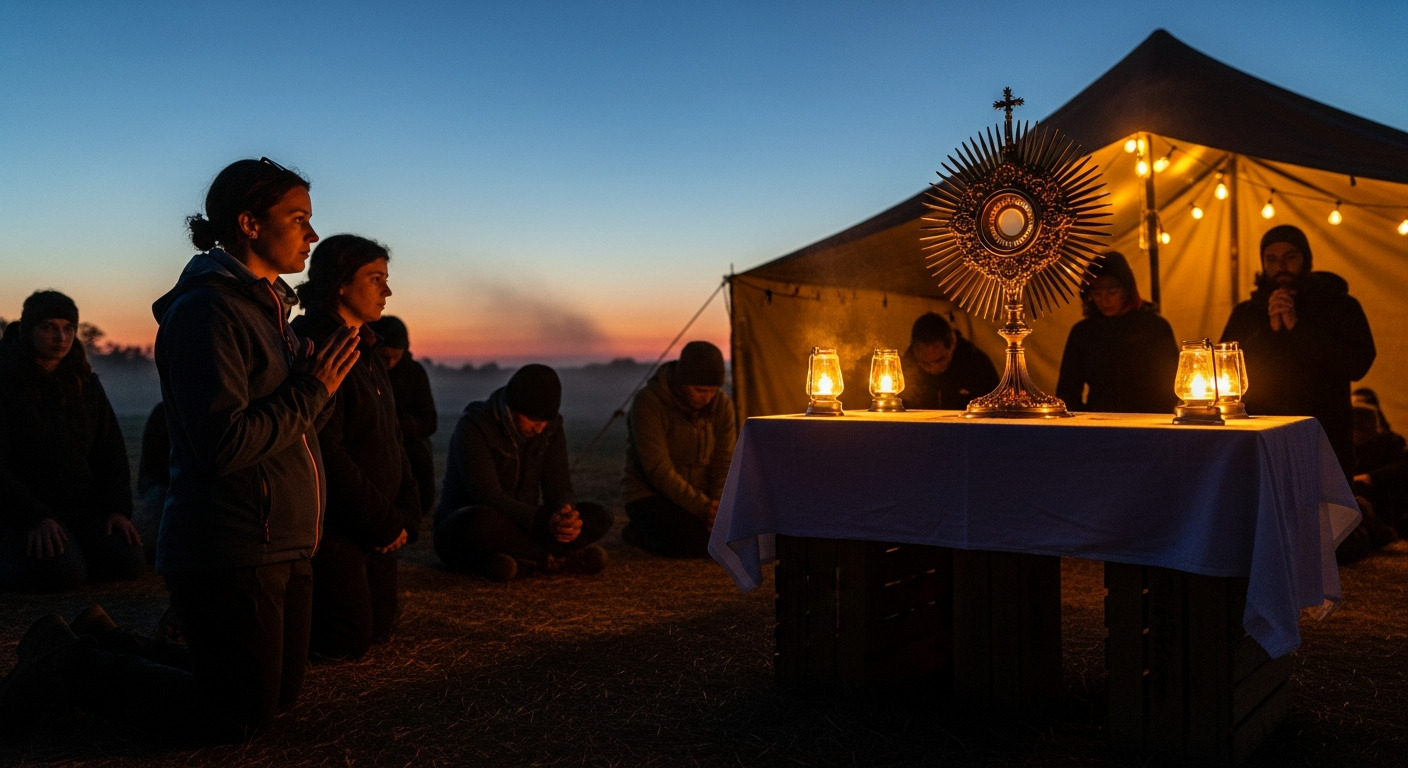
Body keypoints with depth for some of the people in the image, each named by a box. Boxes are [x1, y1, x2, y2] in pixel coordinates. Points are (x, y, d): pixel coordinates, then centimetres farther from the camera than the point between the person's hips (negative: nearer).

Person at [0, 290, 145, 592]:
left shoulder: (84, 381, 8)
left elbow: (111, 450, 10)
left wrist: (118, 508, -4)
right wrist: (36, 518, -23)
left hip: (81, 507, 5)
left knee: (128, 561, -15)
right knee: (62, 573, -27)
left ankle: (70, 549, 12)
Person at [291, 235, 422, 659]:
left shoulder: (366, 351, 13)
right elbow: (325, 453, -23)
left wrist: (406, 514, 3)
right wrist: (385, 522, -17)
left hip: (377, 529, 9)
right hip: (330, 526, -9)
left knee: (381, 626, 13)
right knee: (346, 641, -4)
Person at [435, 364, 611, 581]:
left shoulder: (550, 427, -1)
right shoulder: (473, 427, -19)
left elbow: (559, 488, -5)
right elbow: (489, 497, -28)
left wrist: (567, 513, -31)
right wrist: (545, 522, -42)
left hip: (520, 527, 5)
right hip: (461, 530, -5)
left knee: (599, 516, -14)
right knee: (483, 521, -42)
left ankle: (524, 562, -27)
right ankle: (555, 559, -26)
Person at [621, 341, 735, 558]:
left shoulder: (722, 404, -2)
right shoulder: (648, 403, -20)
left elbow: (724, 463, -3)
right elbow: (659, 470, -25)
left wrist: (717, 504, -21)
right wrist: (702, 507, -28)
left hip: (700, 497, 5)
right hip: (650, 494, -5)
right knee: (691, 543, -30)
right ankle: (640, 532, 1)